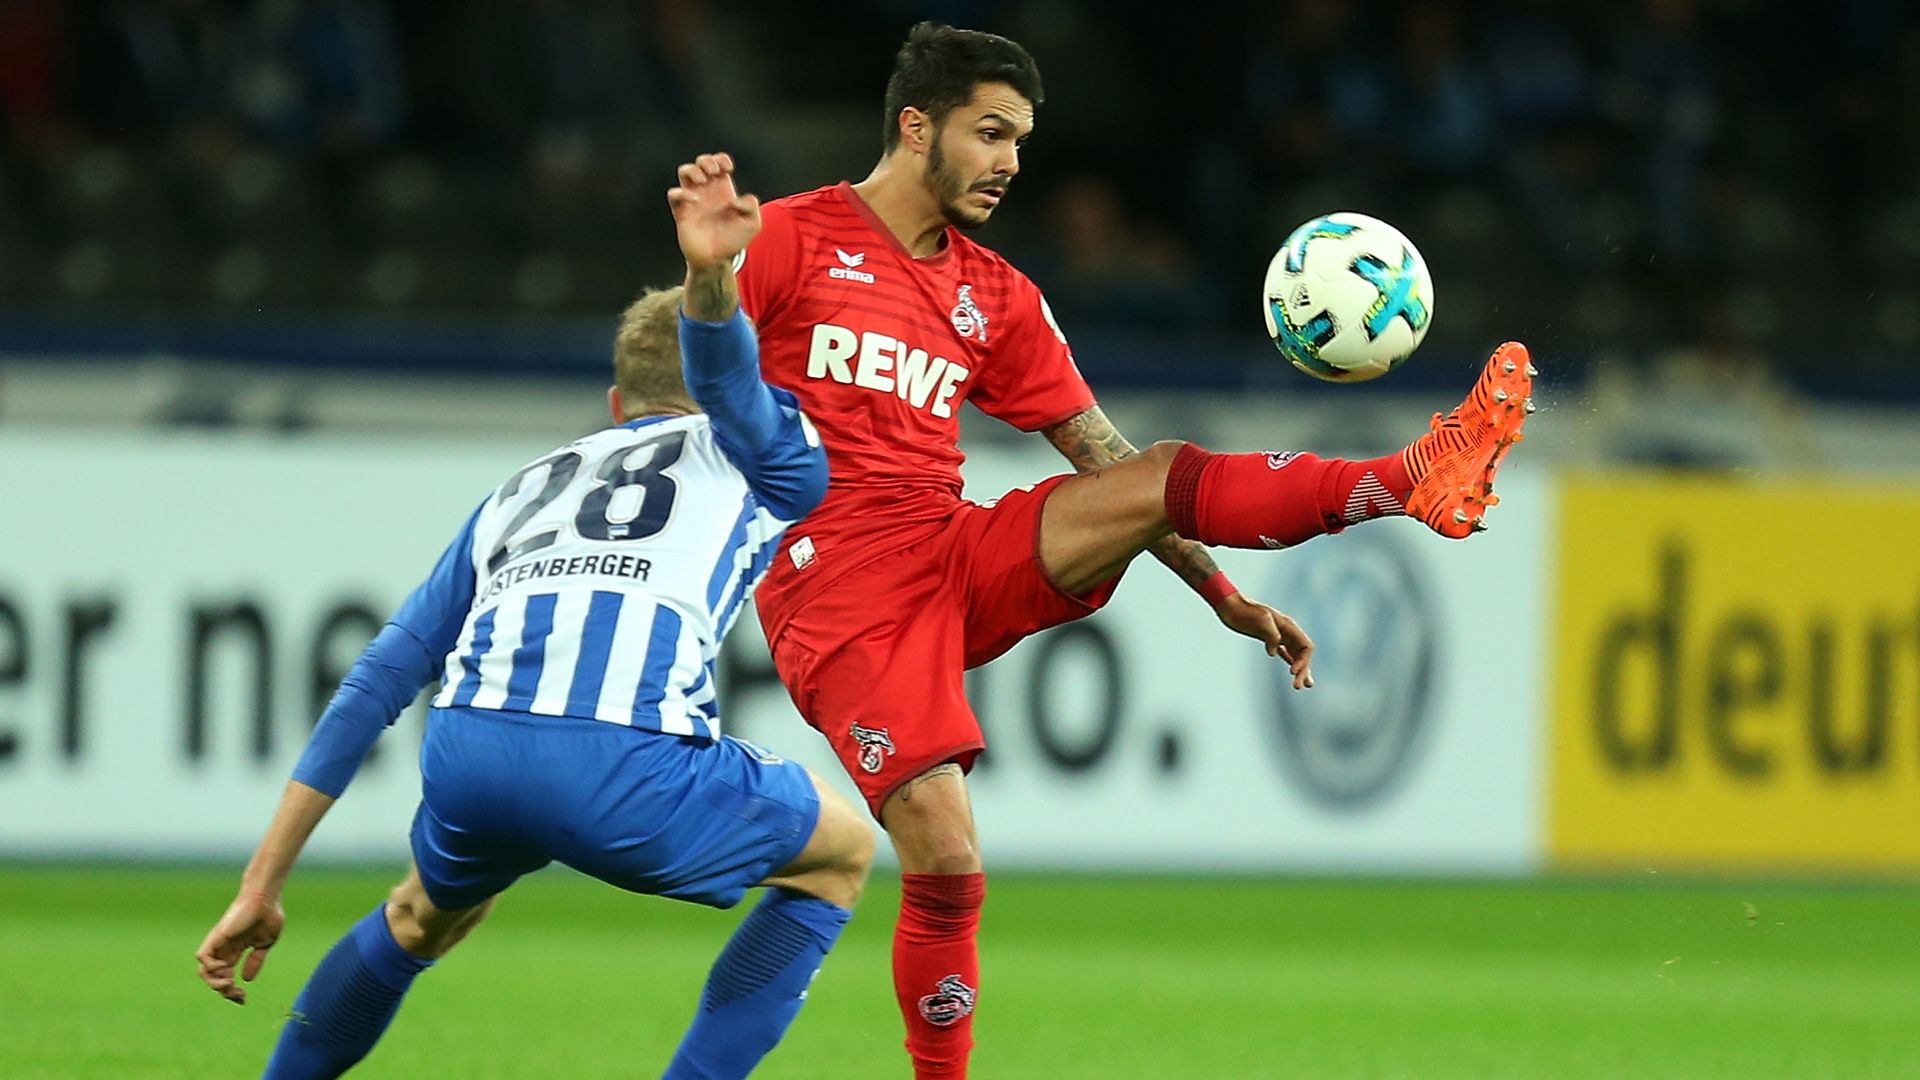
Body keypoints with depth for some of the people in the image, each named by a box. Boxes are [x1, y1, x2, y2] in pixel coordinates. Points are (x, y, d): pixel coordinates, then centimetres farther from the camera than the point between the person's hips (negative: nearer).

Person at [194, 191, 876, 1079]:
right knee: (840, 854, 26)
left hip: (467, 749, 5)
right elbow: (724, 370, -1)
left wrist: (262, 887, 31)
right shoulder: (762, 457, 25)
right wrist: (711, 277, -26)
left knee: (428, 916, 40)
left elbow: (377, 681, 30)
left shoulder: (522, 493, 36)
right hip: (626, 769, -5)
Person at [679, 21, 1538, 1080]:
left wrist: (1225, 597, 13)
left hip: (962, 556, 5)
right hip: (835, 584, -5)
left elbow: (1103, 460, 19)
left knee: (1167, 476, -16)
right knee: (946, 869, -16)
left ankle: (1422, 477, -27)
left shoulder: (996, 297, 18)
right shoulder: (791, 238, 2)